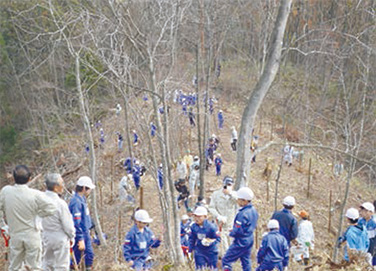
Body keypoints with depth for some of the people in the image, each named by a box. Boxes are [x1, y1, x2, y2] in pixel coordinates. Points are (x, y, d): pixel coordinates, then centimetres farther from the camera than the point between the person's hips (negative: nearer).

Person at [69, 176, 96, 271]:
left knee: (90, 254, 14)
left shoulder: (82, 200, 7)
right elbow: (76, 223, -25)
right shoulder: (76, 202, -23)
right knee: (76, 259, 0)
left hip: (85, 234, 9)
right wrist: (80, 240, -25)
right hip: (79, 235, -9)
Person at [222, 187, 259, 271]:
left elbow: (238, 231, -24)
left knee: (226, 260, -1)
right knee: (246, 262, 17)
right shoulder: (253, 210, 3)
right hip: (249, 241, 9)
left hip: (241, 242, -9)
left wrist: (231, 233, -5)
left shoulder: (243, 213, -24)